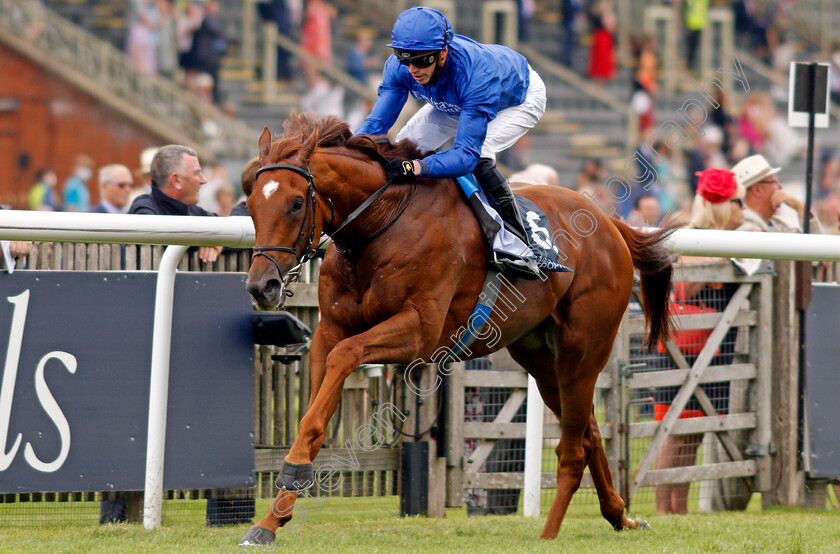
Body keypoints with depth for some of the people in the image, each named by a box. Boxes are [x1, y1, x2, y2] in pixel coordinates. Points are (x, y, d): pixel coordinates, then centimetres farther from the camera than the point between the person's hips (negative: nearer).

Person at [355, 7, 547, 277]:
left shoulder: (477, 74, -47)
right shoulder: (399, 67, -31)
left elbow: (466, 154, -51)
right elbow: (376, 123, -25)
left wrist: (417, 167, -68)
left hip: (521, 99, -6)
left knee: (478, 154, -33)